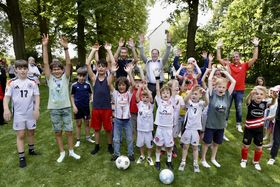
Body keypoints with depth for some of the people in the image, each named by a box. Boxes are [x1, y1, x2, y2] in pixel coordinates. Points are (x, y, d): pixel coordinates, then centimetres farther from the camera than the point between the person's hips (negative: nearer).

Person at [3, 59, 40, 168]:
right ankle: (21, 157, 15)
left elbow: (37, 96, -1)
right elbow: (7, 96, -5)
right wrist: (6, 109, -20)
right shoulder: (11, 82, -5)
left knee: (31, 132, 15)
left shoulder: (32, 82, -1)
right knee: (20, 135, 4)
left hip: (31, 113, 2)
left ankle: (31, 150, 36)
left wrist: (36, 109, -12)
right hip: (18, 113, -2)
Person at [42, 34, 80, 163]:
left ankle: (71, 151, 26)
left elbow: (68, 63, -15)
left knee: (69, 131, 7)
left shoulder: (65, 77, -2)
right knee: (57, 132, 12)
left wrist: (65, 47, -26)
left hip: (66, 108, -1)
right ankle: (62, 152, 29)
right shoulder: (50, 79, -1)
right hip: (53, 109, 1)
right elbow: (45, 63, -9)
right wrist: (45, 46, -16)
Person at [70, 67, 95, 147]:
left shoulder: (87, 85, -3)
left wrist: (91, 99, -11)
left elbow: (90, 94, 7)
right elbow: (72, 96, 0)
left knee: (87, 123, 14)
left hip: (86, 107, 1)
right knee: (78, 123, 10)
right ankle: (78, 140, 23)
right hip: (78, 107, -1)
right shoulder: (74, 85, -6)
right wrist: (74, 106, -7)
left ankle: (88, 137, 31)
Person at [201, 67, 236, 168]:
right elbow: (209, 79, -19)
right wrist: (214, 69, -7)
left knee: (216, 143, 20)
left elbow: (234, 82, -5)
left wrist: (225, 72, 0)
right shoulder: (212, 94, -13)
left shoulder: (227, 95, -4)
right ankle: (203, 159, 29)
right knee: (207, 142, 11)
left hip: (221, 125, 4)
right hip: (210, 124, -4)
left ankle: (213, 159, 41)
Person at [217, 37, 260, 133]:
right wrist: (218, 48, -7)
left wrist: (256, 46, -7)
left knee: (239, 108, 9)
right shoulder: (228, 65, 1)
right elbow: (219, 59, -2)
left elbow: (254, 58, -3)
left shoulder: (244, 66, 2)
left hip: (240, 90, 1)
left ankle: (239, 124, 24)